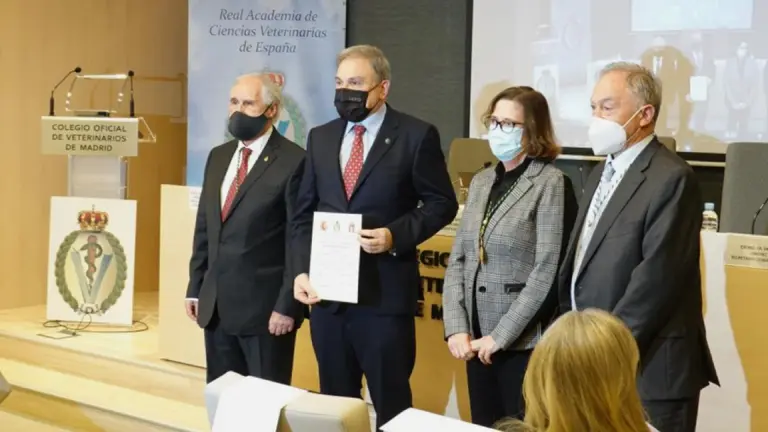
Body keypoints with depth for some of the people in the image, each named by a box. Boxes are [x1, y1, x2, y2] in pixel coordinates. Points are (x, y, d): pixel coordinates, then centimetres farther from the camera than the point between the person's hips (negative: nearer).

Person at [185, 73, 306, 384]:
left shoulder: (294, 161, -11)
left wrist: (287, 305, -15)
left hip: (265, 306, -7)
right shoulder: (218, 157, 12)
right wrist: (195, 287, 13)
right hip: (216, 304, 7)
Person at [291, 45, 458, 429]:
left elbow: (441, 203, -3)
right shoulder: (320, 137, 12)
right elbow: (304, 213, 13)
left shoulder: (416, 135, -4)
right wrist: (302, 270, 0)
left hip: (385, 292, -5)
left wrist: (396, 236, -17)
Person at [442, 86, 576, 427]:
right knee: (482, 428, 12)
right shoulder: (481, 182, 12)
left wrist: (500, 336, -14)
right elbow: (458, 260, 10)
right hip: (476, 340, 6)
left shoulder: (550, 183, -9)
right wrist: (456, 328, -2)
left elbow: (547, 271, -15)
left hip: (524, 342, -6)